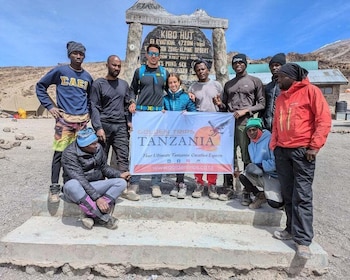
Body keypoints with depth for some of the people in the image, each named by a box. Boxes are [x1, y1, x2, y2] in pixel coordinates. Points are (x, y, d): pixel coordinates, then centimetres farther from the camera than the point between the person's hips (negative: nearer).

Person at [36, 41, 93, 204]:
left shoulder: (87, 77, 12)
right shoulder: (60, 71, 1)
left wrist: (88, 111, 11)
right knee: (59, 152, -4)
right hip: (64, 119, -3)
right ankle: (54, 187, 4)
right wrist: (50, 106, -2)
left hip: (82, 120, 4)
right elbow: (40, 86, 7)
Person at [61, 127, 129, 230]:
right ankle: (102, 217, -32)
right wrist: (97, 198, -33)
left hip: (95, 186, 5)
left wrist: (119, 174, -7)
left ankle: (92, 215, -28)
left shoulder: (98, 148, -2)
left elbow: (104, 167, 11)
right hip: (77, 190, -5)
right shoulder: (70, 154, -19)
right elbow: (80, 180, -26)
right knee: (71, 185, -39)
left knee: (121, 182, -15)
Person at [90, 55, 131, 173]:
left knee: (123, 158, -4)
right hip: (104, 126, -3)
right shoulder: (98, 83, 4)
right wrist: (98, 128, -11)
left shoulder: (124, 84, 17)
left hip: (121, 126, 3)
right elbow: (94, 107, -2)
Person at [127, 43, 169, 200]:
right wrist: (132, 102, -3)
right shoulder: (139, 71, 11)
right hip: (141, 112, -1)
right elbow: (133, 89, 14)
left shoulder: (165, 73, 14)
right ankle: (134, 184, 0)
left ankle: (156, 184, 9)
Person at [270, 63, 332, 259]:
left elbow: (324, 119, -8)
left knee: (302, 196, -6)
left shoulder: (311, 91, -2)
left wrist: (315, 146, -14)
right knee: (288, 195, 9)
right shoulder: (281, 98, 17)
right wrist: (274, 145, 10)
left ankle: (303, 240, -1)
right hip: (282, 151, 6)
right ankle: (292, 229, 21)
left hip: (302, 150, -6)